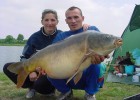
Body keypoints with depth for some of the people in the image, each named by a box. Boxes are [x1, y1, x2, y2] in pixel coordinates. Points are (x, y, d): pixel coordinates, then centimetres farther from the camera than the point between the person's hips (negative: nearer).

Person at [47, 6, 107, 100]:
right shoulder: (61, 36, 3)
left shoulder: (92, 30, -3)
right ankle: (66, 92, 8)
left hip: (88, 74, -2)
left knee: (96, 64, -33)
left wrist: (99, 55, -45)